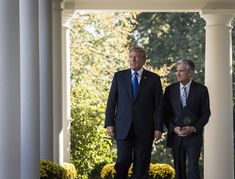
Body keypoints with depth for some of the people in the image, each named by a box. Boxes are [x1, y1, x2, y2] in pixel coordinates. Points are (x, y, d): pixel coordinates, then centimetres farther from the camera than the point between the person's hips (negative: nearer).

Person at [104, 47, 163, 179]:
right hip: (123, 128, 0)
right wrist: (109, 123, -1)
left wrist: (159, 128, -5)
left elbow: (159, 105, 2)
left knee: (142, 165, 1)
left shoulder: (153, 79, 4)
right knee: (123, 161, -7)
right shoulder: (119, 76, 8)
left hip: (144, 129, 0)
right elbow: (111, 101, 7)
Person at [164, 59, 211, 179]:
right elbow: (166, 113, 6)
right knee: (179, 168, 7)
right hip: (175, 135, 3)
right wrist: (174, 128, -10)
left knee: (193, 167, -11)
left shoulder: (201, 90, 0)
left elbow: (206, 113, 0)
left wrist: (194, 128, -12)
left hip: (194, 135, -2)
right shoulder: (170, 90, 5)